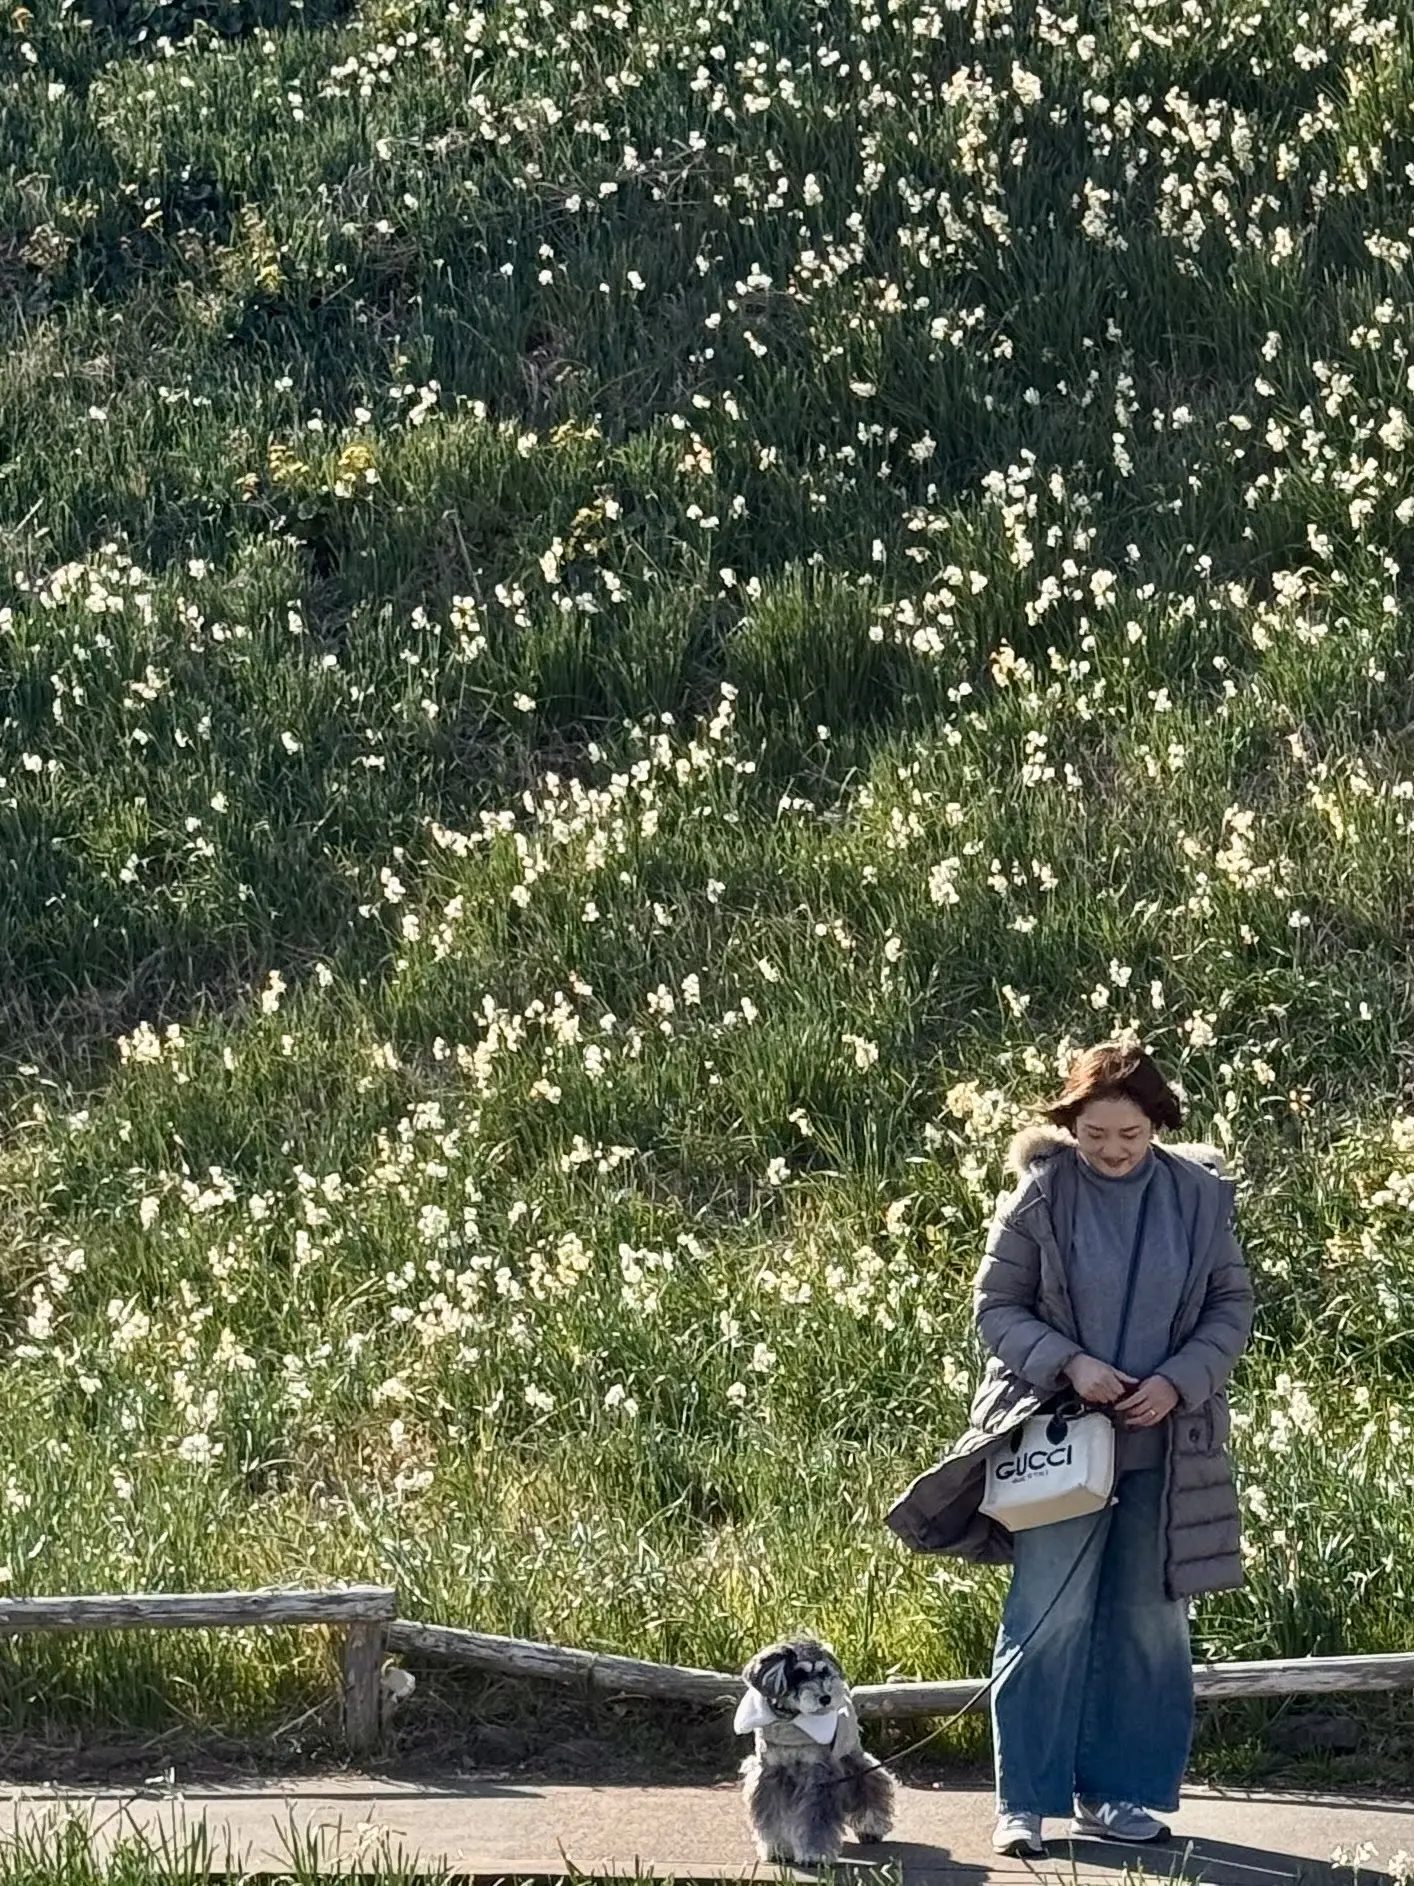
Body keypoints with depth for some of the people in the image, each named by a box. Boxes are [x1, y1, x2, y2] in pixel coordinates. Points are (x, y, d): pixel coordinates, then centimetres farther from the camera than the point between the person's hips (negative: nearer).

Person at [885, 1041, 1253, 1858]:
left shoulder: (1200, 1196, 0)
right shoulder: (1040, 1195, -7)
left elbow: (1232, 1306, 5)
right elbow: (997, 1307, -3)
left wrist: (1178, 1382, -11)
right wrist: (1068, 1364, -18)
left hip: (1164, 1445, 3)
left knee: (1148, 1622, 8)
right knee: (1049, 1620, -8)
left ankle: (1115, 1791, 18)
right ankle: (1026, 1803, -4)